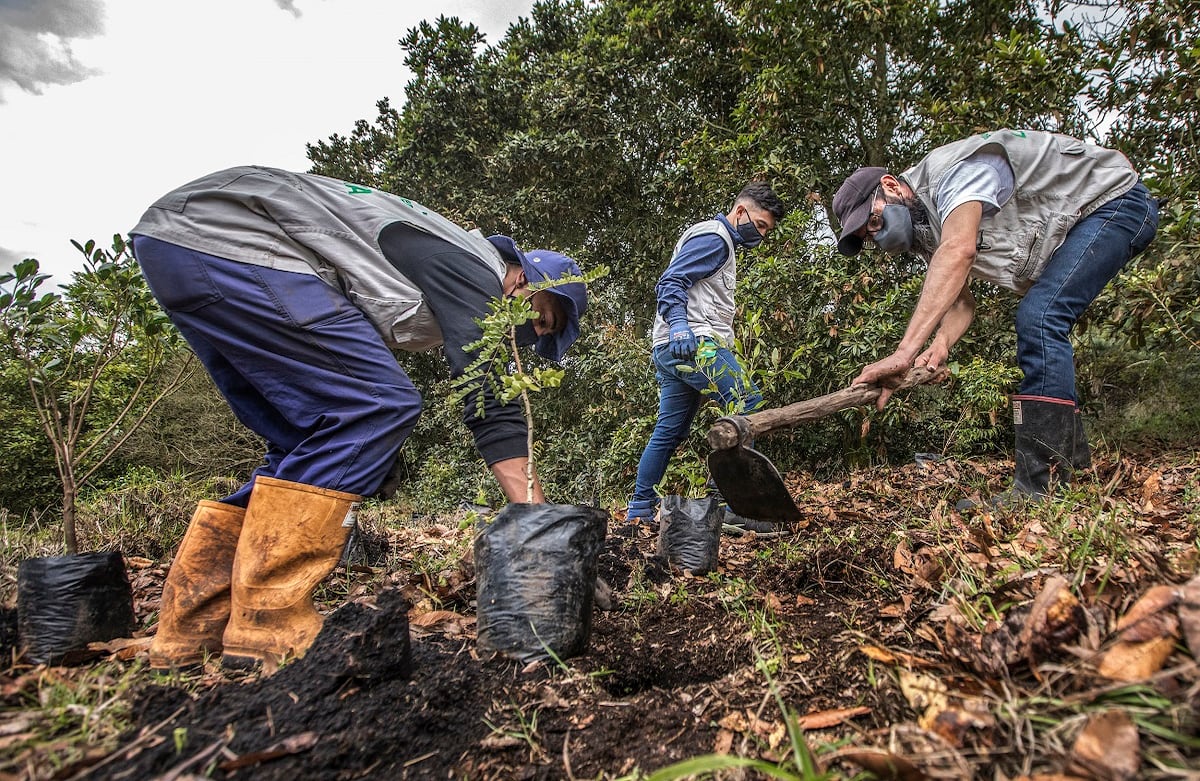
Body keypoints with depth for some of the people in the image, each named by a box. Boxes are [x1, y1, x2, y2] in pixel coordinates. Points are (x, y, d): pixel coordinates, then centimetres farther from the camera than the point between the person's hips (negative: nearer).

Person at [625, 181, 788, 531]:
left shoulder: (721, 242, 31)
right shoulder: (714, 236, -2)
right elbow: (671, 282, -15)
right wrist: (679, 325, -30)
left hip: (675, 348, 11)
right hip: (692, 343, -11)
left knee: (668, 432, 12)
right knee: (749, 406, -16)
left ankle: (639, 510, 17)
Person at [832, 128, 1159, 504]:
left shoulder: (951, 170, -28)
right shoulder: (923, 227, 1)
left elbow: (958, 252, -45)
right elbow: (961, 302, -4)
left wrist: (905, 351, -53)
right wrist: (940, 344, -27)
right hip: (1073, 225, 10)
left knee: (1038, 318, -26)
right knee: (1041, 332, 13)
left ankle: (1039, 490, -28)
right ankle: (1069, 451, 26)